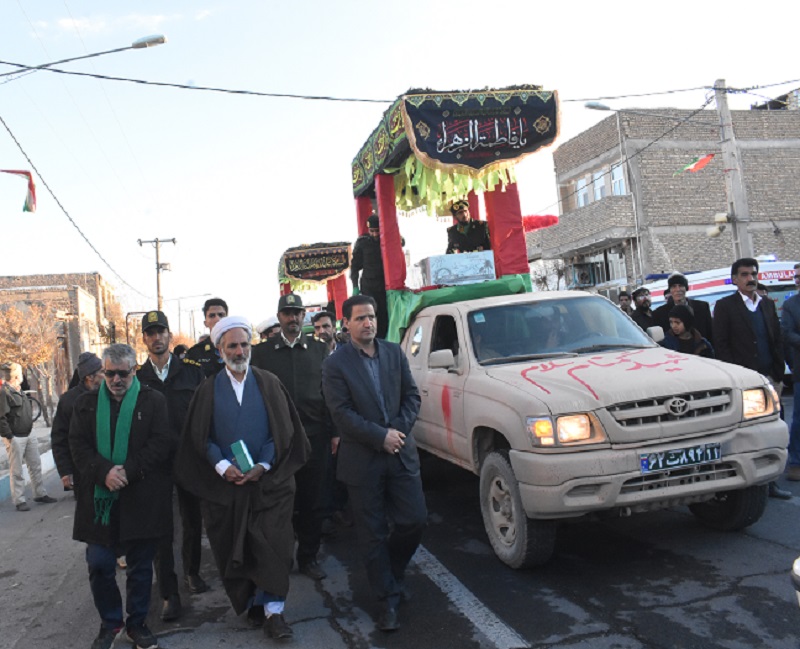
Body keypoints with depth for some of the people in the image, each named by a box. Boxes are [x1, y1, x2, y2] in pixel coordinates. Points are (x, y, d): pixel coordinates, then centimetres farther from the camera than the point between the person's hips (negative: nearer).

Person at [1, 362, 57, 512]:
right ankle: (19, 501, 9)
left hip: (28, 436, 9)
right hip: (15, 438, -9)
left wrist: (29, 430, 16)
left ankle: (40, 494, 24)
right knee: (17, 471, 1)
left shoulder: (19, 391, 13)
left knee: (35, 466, 14)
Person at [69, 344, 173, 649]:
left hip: (142, 496, -1)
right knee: (99, 564, 2)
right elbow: (78, 445, 1)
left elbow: (161, 443, -7)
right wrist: (104, 472, -15)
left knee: (141, 566, 8)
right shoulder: (87, 403, 8)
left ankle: (137, 623, 26)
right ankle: (110, 622, 25)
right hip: (100, 496, 2)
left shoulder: (153, 401, 0)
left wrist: (128, 471, -17)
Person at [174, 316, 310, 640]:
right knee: (232, 548, 5)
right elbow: (200, 436, 2)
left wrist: (263, 465, -11)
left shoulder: (269, 384, 5)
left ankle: (273, 610, 3)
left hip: (268, 480, -1)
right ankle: (250, 602, 22)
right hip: (224, 482, 1)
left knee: (273, 544, -6)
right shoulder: (209, 389, 6)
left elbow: (283, 430, 1)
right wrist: (222, 466, -13)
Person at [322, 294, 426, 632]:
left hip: (401, 452, 3)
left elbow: (411, 395, 6)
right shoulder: (335, 364, -7)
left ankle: (393, 572, 34)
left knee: (414, 520, 5)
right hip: (362, 460, -3)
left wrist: (399, 429, -9)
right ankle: (388, 599, 21)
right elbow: (342, 414, -12)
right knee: (373, 535, 6)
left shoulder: (395, 353, 6)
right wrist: (381, 436, -17)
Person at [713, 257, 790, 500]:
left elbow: (778, 340, 16)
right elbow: (721, 344, -4)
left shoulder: (768, 304, 16)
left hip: (769, 379, 5)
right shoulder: (724, 306, 1)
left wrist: (779, 373, 7)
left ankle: (768, 482, 14)